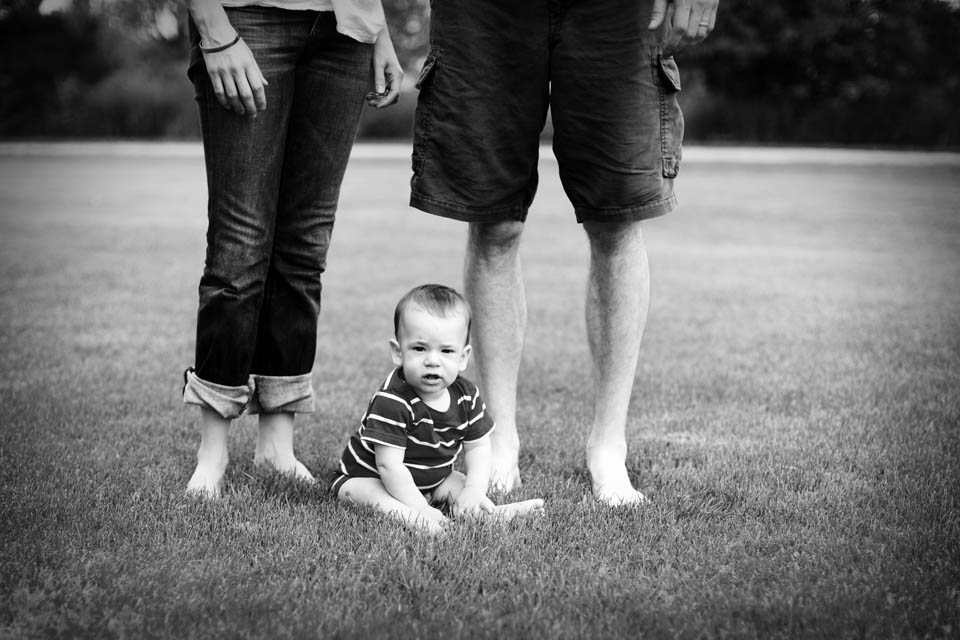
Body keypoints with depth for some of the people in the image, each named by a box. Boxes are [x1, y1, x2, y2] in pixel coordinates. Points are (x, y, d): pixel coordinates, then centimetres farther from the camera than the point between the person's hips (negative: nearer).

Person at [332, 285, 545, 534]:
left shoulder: (466, 395, -11)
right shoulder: (392, 401, -34)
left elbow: (477, 447, -4)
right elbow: (389, 465, -35)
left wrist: (474, 490, -21)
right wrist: (421, 508, -38)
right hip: (367, 476, -7)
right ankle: (407, 516, -55)